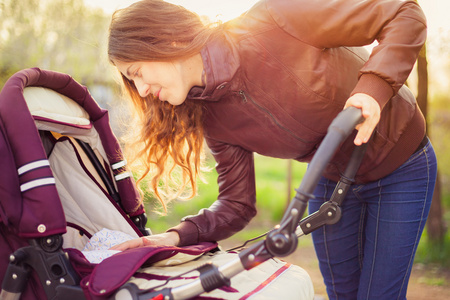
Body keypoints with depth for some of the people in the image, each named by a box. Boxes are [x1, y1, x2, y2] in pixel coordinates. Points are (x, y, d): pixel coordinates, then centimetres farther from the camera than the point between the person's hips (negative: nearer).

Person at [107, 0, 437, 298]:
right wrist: (179, 235, -22)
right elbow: (237, 205, -6)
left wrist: (372, 89, -39)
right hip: (332, 180, 5)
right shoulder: (213, 117, -11)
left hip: (400, 169, -4)